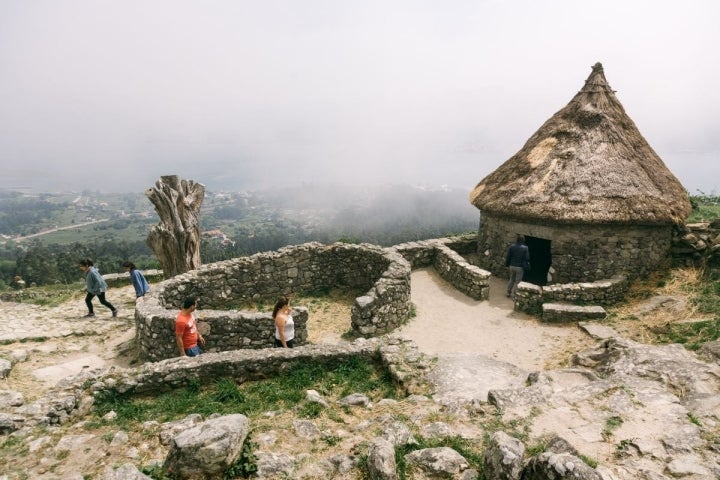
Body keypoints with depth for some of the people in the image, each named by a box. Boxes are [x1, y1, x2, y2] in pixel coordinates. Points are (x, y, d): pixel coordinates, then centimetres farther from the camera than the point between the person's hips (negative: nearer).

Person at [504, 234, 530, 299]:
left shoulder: (512, 246, -3)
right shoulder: (525, 248, -11)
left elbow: (508, 256, 0)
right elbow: (527, 259, -11)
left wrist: (507, 265, 9)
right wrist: (525, 267, -2)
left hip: (512, 266, 4)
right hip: (520, 267, -4)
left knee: (511, 279, 20)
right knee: (517, 281, 6)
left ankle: (508, 293, 25)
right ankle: (513, 294, 5)